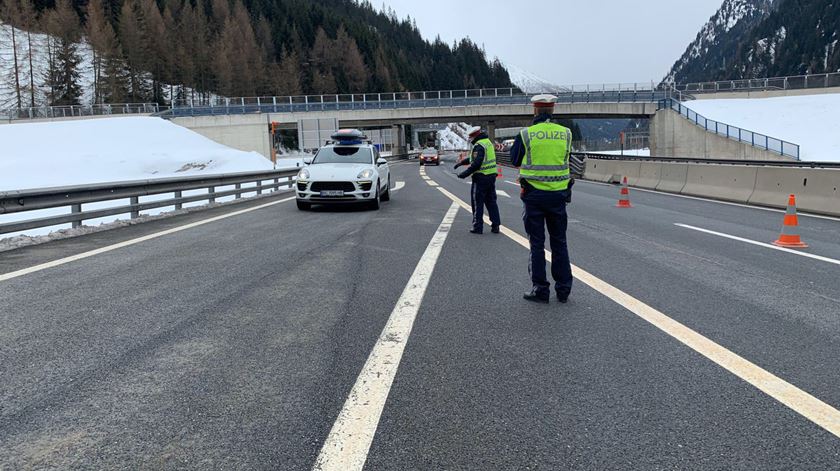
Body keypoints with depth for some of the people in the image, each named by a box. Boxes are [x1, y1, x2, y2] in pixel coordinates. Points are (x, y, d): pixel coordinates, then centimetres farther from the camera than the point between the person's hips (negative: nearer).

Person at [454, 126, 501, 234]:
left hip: (481, 177, -9)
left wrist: (465, 173, -20)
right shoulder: (488, 142, 15)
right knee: (491, 201, 13)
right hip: (491, 176, 9)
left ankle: (477, 227, 4)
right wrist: (462, 162, 27)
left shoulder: (479, 145, -16)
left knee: (477, 202, 1)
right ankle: (495, 225, 13)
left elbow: (476, 163, -25)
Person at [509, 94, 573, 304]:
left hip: (534, 195, -2)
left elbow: (515, 161, 3)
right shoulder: (566, 133, 0)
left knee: (537, 244, 6)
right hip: (558, 194, 3)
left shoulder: (526, 134, -8)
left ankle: (540, 289, 9)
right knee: (559, 243, 12)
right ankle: (563, 289, 17)